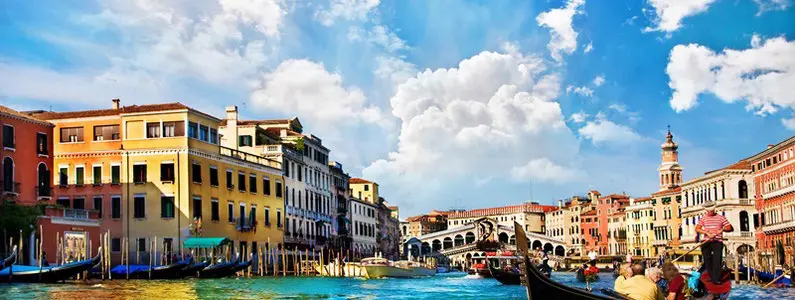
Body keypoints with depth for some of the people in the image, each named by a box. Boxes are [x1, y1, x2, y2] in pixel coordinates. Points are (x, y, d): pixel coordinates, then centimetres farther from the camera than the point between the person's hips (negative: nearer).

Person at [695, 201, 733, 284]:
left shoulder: (720, 218, 7)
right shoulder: (703, 219, 11)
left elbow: (730, 228, 4)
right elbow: (697, 229, -1)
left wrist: (722, 229, -17)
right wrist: (707, 233, -15)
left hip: (717, 241, -2)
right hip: (706, 242, 2)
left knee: (717, 260, -12)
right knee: (707, 260, 1)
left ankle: (717, 279, -13)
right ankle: (712, 277, 12)